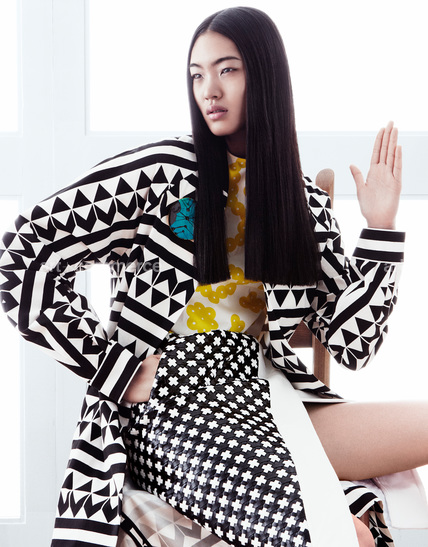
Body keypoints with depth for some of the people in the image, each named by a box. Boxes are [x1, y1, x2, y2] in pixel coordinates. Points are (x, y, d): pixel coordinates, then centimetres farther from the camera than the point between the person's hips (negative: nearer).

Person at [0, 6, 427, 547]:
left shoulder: (306, 204, 11)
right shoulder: (161, 172, -2)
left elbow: (351, 340, 7)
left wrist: (380, 229, -1)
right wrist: (123, 369, -10)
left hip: (265, 393, 5)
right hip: (170, 404, -5)